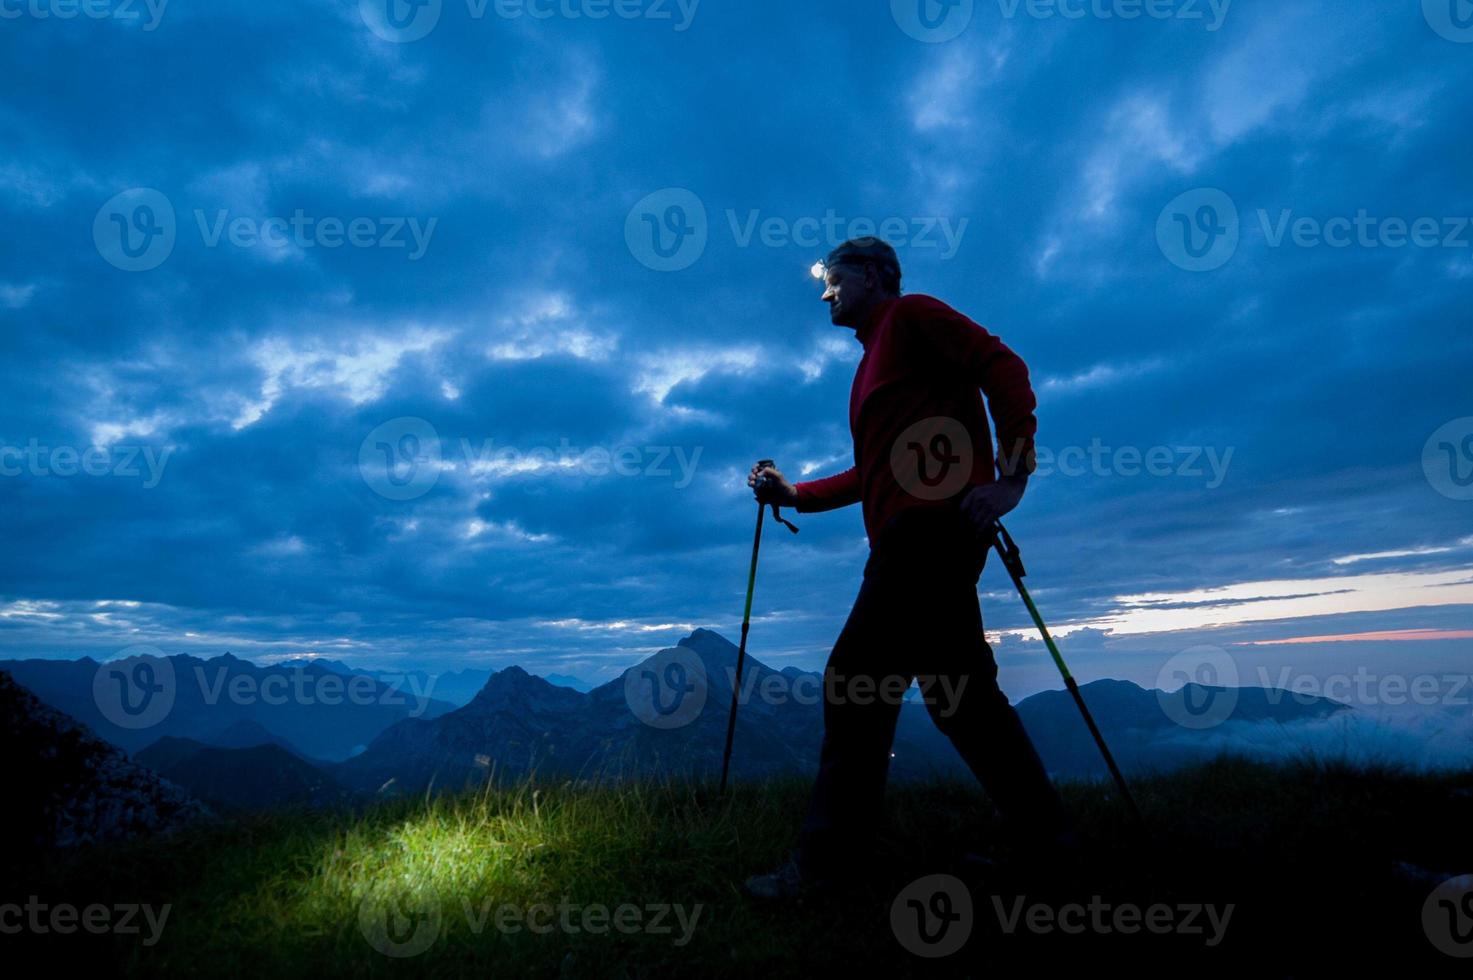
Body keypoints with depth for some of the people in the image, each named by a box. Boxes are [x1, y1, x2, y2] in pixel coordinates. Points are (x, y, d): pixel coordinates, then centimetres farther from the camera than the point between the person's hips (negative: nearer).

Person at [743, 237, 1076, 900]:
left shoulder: (912, 314, 4)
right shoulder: (875, 360, 30)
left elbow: (1002, 367, -10)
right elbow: (874, 473, 27)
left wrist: (1011, 473, -20)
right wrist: (792, 494, 19)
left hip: (933, 521, -10)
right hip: (920, 535, 10)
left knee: (855, 679, -11)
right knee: (961, 691, 11)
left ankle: (828, 861, -4)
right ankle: (1045, 834, 20)